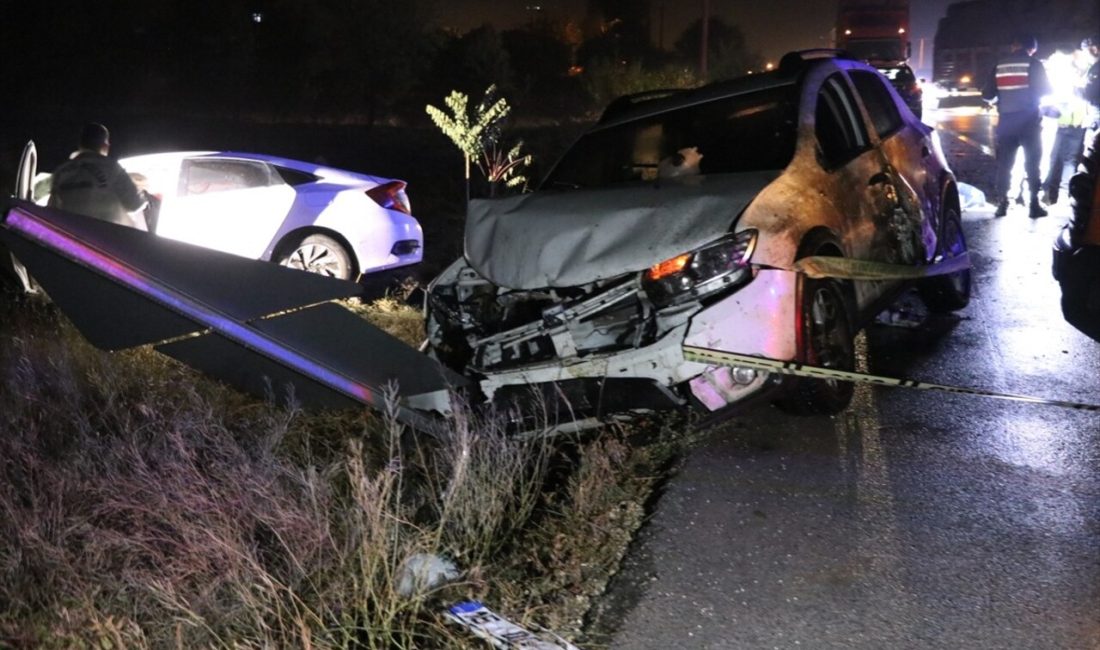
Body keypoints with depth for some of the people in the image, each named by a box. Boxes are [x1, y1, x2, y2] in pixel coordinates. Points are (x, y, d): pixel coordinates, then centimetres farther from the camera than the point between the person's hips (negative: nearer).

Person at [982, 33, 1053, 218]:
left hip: (1006, 121, 3)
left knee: (1004, 164, 7)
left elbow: (987, 95, 5)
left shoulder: (999, 65, 5)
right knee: (1032, 163, 3)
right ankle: (1034, 205, -1)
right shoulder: (1034, 64, -5)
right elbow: (1046, 90, -2)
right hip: (1029, 120, -2)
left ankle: (1002, 204, 3)